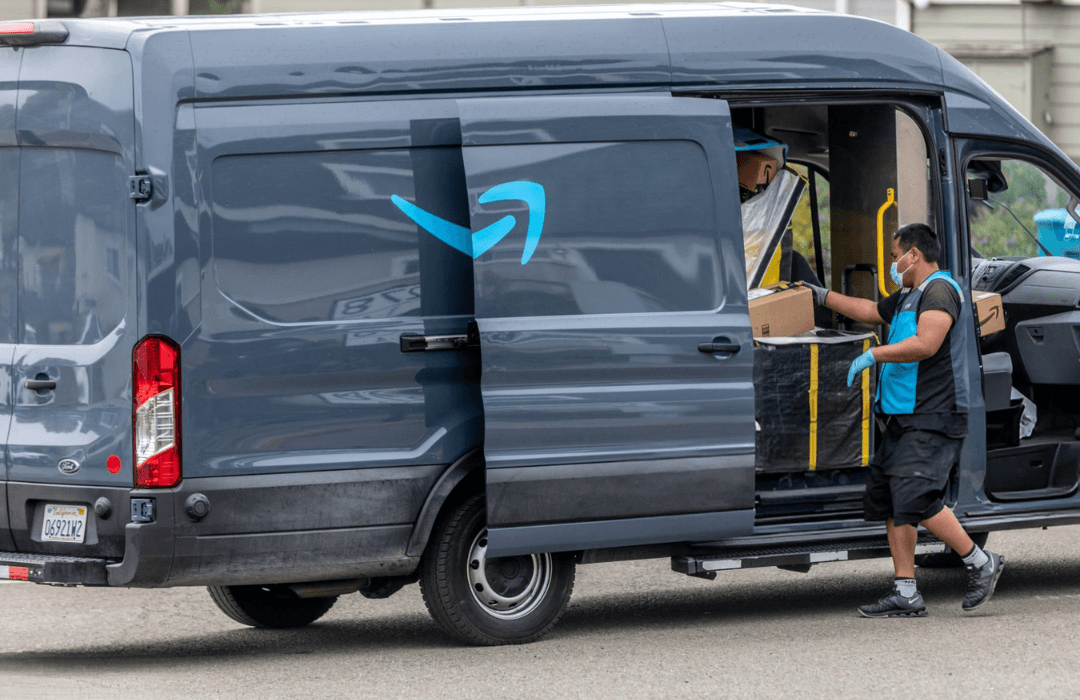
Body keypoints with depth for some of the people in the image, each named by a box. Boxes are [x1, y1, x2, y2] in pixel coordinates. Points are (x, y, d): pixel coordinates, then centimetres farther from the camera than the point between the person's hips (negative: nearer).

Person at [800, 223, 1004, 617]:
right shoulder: (907, 298, 21)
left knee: (916, 500, -20)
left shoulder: (939, 290, -11)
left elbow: (926, 344, -25)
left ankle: (981, 564, -6)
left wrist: (873, 355, -19)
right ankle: (905, 595, 6)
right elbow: (870, 311, 39)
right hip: (903, 419, 11)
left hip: (933, 418, -11)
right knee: (888, 499, 5)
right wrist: (823, 297, 44)